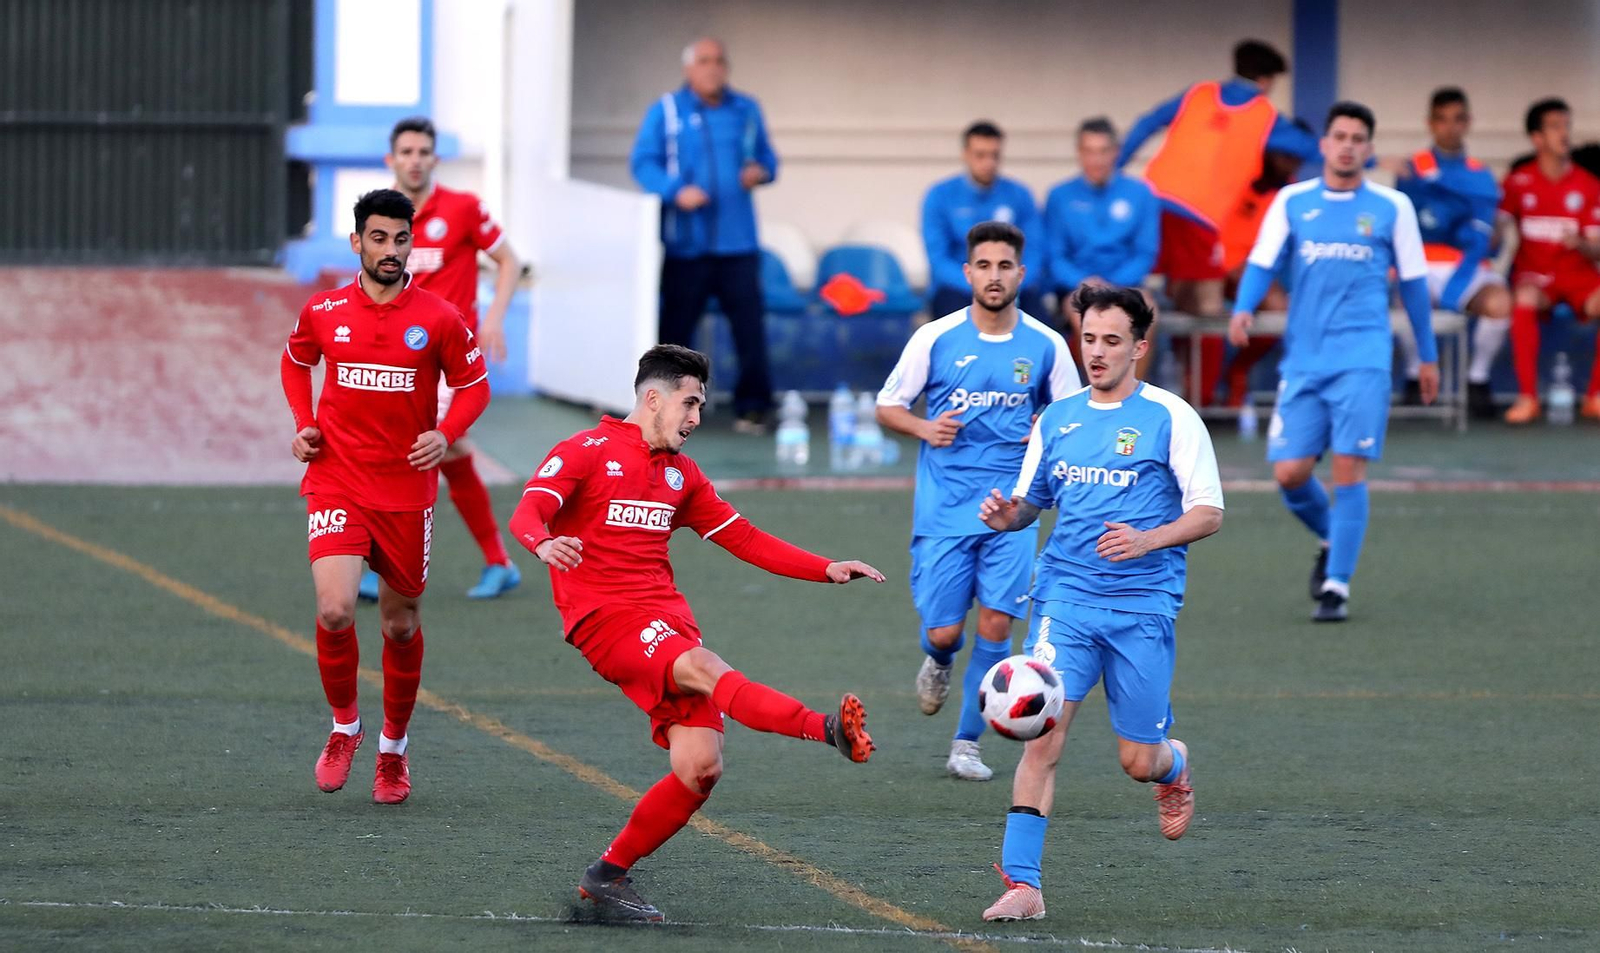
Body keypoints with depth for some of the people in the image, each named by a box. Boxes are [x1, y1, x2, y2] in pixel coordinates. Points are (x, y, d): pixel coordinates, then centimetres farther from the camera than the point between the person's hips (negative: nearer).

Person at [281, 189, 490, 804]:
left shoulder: (439, 319, -5)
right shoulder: (324, 312, -1)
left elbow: (474, 384, 6)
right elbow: (295, 361, 20)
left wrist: (445, 435, -12)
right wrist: (303, 424, 4)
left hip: (407, 493, 0)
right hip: (336, 485, 0)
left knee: (401, 626, 10)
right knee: (334, 611, -18)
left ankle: (393, 749, 30)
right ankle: (344, 727, 7)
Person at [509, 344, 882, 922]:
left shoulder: (681, 474, 23)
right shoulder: (586, 452, 2)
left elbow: (744, 540, 25)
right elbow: (527, 513, -12)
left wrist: (827, 570, 14)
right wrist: (544, 544, -37)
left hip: (667, 616, 7)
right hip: (602, 615, -7)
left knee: (700, 766, -9)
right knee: (705, 670, -32)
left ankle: (608, 877, 4)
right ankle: (829, 730, -56)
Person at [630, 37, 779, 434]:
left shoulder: (746, 111, 13)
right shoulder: (665, 112, 3)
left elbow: (766, 157, 19)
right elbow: (642, 162, -4)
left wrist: (762, 171, -6)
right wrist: (676, 192, -20)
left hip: (738, 242, 2)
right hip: (686, 243, -2)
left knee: (750, 324, -5)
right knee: (676, 324, 1)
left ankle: (752, 406, 3)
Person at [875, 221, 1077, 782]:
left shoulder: (1046, 346, 2)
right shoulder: (936, 338, -1)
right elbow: (887, 407, 7)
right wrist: (925, 429, -13)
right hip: (944, 506, -1)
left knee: (996, 623, -8)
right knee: (943, 631, -4)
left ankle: (967, 745, 5)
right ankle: (939, 660, 35)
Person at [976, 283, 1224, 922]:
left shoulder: (1169, 417, -2)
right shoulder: (1055, 420, 11)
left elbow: (1209, 514, -3)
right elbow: (1029, 502, 21)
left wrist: (1148, 540, -21)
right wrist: (1006, 514, -3)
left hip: (1144, 604, -2)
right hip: (1066, 595, 2)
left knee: (1139, 762, 3)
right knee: (1042, 730, -17)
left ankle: (1175, 766, 42)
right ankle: (1022, 883, -18)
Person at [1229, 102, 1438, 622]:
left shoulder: (1392, 207, 4)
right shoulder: (1292, 202, 7)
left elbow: (1413, 282, 11)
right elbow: (1262, 263, 2)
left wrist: (1428, 356, 15)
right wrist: (1243, 309, -18)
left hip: (1362, 359, -2)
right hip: (1303, 360, 2)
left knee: (1348, 469, -12)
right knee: (1290, 473, -2)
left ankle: (1337, 585, -5)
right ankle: (1331, 540, 28)